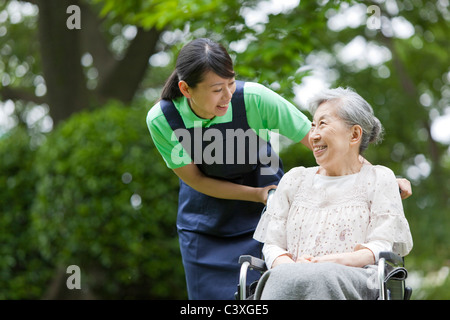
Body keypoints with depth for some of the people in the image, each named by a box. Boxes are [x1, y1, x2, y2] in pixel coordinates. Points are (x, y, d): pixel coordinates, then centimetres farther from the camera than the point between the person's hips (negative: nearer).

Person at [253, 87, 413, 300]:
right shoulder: (294, 179, 27)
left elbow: (382, 247, 4)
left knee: (317, 277, -40)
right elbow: (272, 244, 17)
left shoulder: (378, 179, 17)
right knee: (284, 275, -39)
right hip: (292, 278, 2)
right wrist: (291, 266, -9)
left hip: (355, 280, -1)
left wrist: (327, 263, -15)